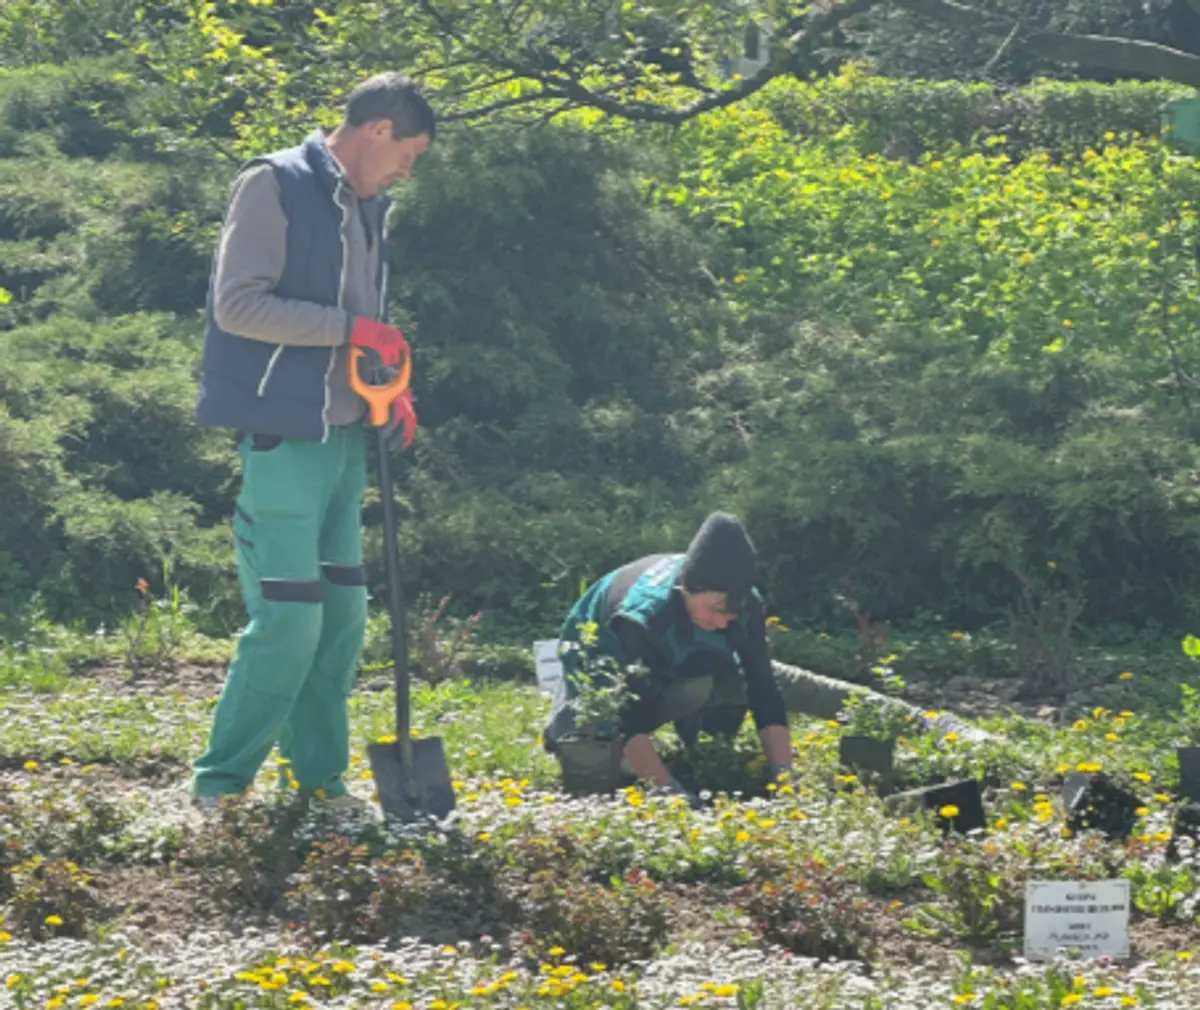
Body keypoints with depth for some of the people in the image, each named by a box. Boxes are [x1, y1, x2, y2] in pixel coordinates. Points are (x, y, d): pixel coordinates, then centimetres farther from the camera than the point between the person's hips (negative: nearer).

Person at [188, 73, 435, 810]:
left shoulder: (370, 208, 16)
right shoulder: (275, 185, -9)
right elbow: (238, 303, -16)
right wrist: (350, 328, -19)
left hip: (347, 436, 8)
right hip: (284, 434, -8)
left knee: (344, 614, 9)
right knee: (289, 615, -11)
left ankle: (321, 778, 18)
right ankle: (219, 783, -1)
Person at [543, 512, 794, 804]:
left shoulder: (745, 607, -31)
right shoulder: (644, 615, -45)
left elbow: (764, 692, -29)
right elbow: (631, 722, -48)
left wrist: (782, 776, -42)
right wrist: (674, 793, -60)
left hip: (673, 658, 4)